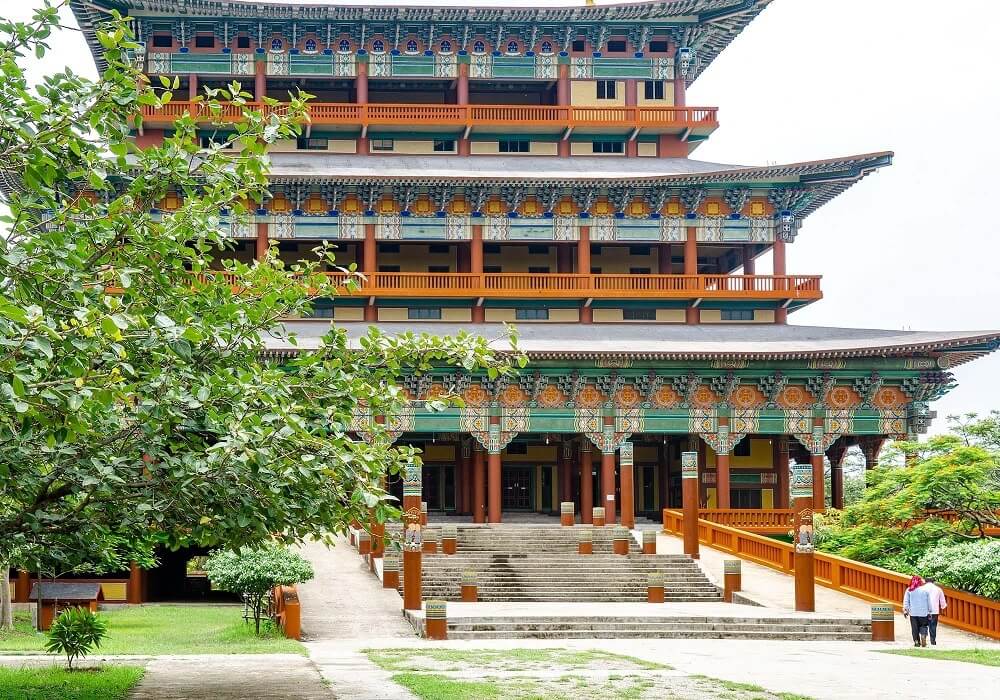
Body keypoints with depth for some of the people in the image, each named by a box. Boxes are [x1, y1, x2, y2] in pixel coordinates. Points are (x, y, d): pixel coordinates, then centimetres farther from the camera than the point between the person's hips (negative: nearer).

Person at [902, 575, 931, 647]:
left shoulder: (909, 590, 0)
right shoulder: (925, 590, 1)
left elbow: (906, 601, 0)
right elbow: (929, 602, 6)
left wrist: (905, 610, 4)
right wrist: (929, 611, 13)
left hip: (913, 612, 0)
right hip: (923, 612, 0)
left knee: (915, 628, 5)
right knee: (923, 626, 10)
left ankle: (916, 641, 1)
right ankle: (923, 636, -13)